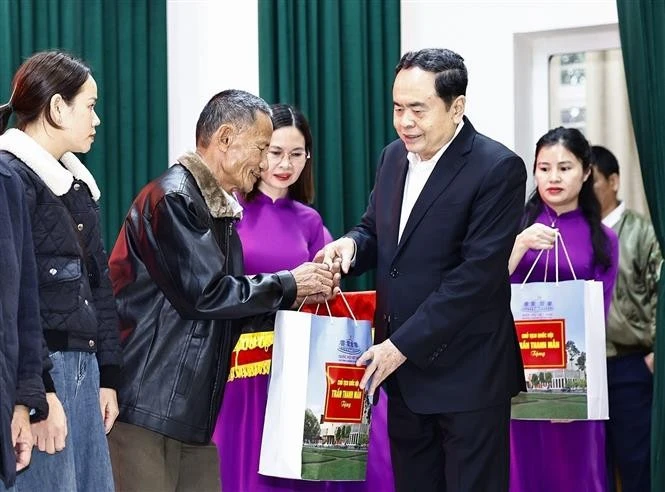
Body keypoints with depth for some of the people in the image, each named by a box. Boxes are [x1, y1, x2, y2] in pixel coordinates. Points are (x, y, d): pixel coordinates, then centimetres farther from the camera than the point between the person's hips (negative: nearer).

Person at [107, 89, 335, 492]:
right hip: (145, 410, -9)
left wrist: (299, 295, 7)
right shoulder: (174, 198, -12)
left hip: (193, 413, 9)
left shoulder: (221, 209, 18)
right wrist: (288, 284, -7)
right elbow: (203, 293, -18)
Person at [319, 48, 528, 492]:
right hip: (401, 369, 7)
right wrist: (352, 244, -7)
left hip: (466, 372, -7)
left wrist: (403, 345, -20)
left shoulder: (499, 169, -15)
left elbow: (478, 272, -20)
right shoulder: (395, 157, 9)